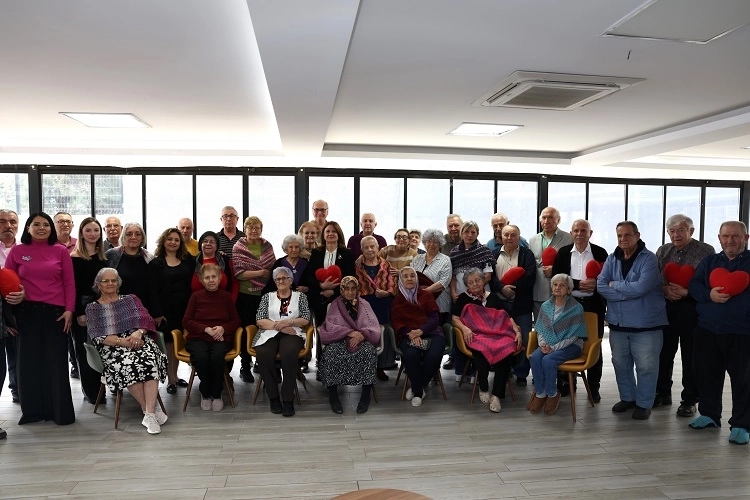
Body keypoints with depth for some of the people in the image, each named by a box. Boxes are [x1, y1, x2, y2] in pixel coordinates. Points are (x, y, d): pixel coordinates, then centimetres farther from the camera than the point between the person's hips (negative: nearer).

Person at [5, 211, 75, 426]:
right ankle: (32, 410, 18)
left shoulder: (61, 251, 3)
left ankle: (60, 410, 12)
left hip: (55, 312, -1)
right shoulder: (17, 251, 5)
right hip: (26, 312, 1)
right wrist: (12, 296, -8)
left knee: (56, 361, 3)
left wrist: (69, 310, -6)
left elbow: (69, 283, 2)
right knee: (28, 361, 7)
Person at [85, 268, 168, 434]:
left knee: (150, 359, -35)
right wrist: (122, 341, -15)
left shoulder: (131, 299, 23)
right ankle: (150, 409, -27)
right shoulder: (92, 308, 18)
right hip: (112, 347, -1)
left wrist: (138, 332, -15)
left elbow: (146, 320, 9)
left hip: (139, 340, 1)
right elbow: (97, 336, 2)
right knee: (127, 363, -37)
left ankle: (150, 413, -40)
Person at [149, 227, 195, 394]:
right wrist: (157, 313, -12)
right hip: (165, 310, -3)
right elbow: (153, 290, -5)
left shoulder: (188, 260, 9)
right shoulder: (155, 263, 0)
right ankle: (170, 380, 8)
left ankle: (175, 376, 21)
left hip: (184, 309, 3)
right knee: (168, 343, 0)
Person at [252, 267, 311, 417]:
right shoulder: (267, 297, 16)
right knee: (264, 354, -33)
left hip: (292, 333, -1)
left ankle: (288, 399, -26)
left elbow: (306, 320, 4)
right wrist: (277, 325, -10)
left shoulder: (300, 296, 14)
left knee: (289, 353, -36)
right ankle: (273, 397, -17)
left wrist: (288, 322, -12)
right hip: (269, 333, 1)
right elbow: (259, 321, 5)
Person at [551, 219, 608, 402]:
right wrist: (578, 284, -14)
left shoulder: (600, 253, 1)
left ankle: (594, 387, 18)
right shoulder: (563, 253, 4)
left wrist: (596, 284, -19)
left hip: (593, 305, -1)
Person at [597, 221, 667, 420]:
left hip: (645, 323, -5)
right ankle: (627, 397, 34)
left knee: (646, 366, 4)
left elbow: (641, 287, -23)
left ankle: (644, 404, 20)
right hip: (618, 322, 5)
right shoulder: (612, 259, 5)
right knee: (620, 363, 16)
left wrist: (615, 285, -11)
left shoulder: (649, 259, -10)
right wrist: (629, 292, -16)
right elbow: (601, 285, -5)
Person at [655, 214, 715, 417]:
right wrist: (664, 289, -12)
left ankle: (689, 400, 15)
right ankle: (663, 393, 25)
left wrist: (687, 292, -21)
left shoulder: (706, 251, -4)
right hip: (666, 308, 4)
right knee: (664, 352, 11)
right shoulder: (663, 251, 10)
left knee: (690, 357, 4)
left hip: (692, 309, -4)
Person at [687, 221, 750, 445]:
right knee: (706, 374, 12)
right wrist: (709, 295, -15)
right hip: (707, 330, 4)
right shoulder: (709, 261, 12)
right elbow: (694, 285, 5)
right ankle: (709, 414, 29)